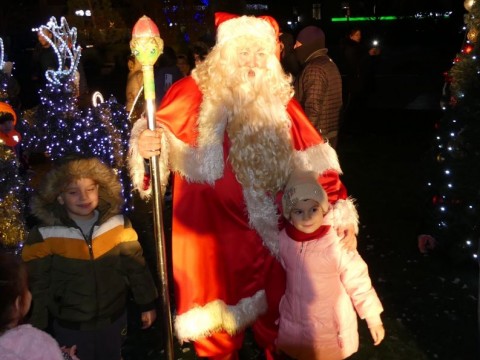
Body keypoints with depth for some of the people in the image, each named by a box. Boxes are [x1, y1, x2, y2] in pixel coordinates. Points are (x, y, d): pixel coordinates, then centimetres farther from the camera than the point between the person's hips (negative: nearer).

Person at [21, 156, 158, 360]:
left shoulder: (118, 224, -11)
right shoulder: (44, 236, -16)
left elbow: (137, 267, 0)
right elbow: (37, 287, -8)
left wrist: (147, 304, 5)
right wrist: (37, 330, -4)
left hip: (114, 319, 2)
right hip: (70, 327, -2)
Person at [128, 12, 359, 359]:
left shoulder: (280, 99, 4)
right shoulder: (195, 92, -5)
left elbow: (316, 160, 2)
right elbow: (160, 141, -4)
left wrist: (342, 210, -5)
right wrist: (146, 146, -28)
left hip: (269, 233, 2)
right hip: (212, 232, -2)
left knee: (275, 318, 15)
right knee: (219, 323, 14)